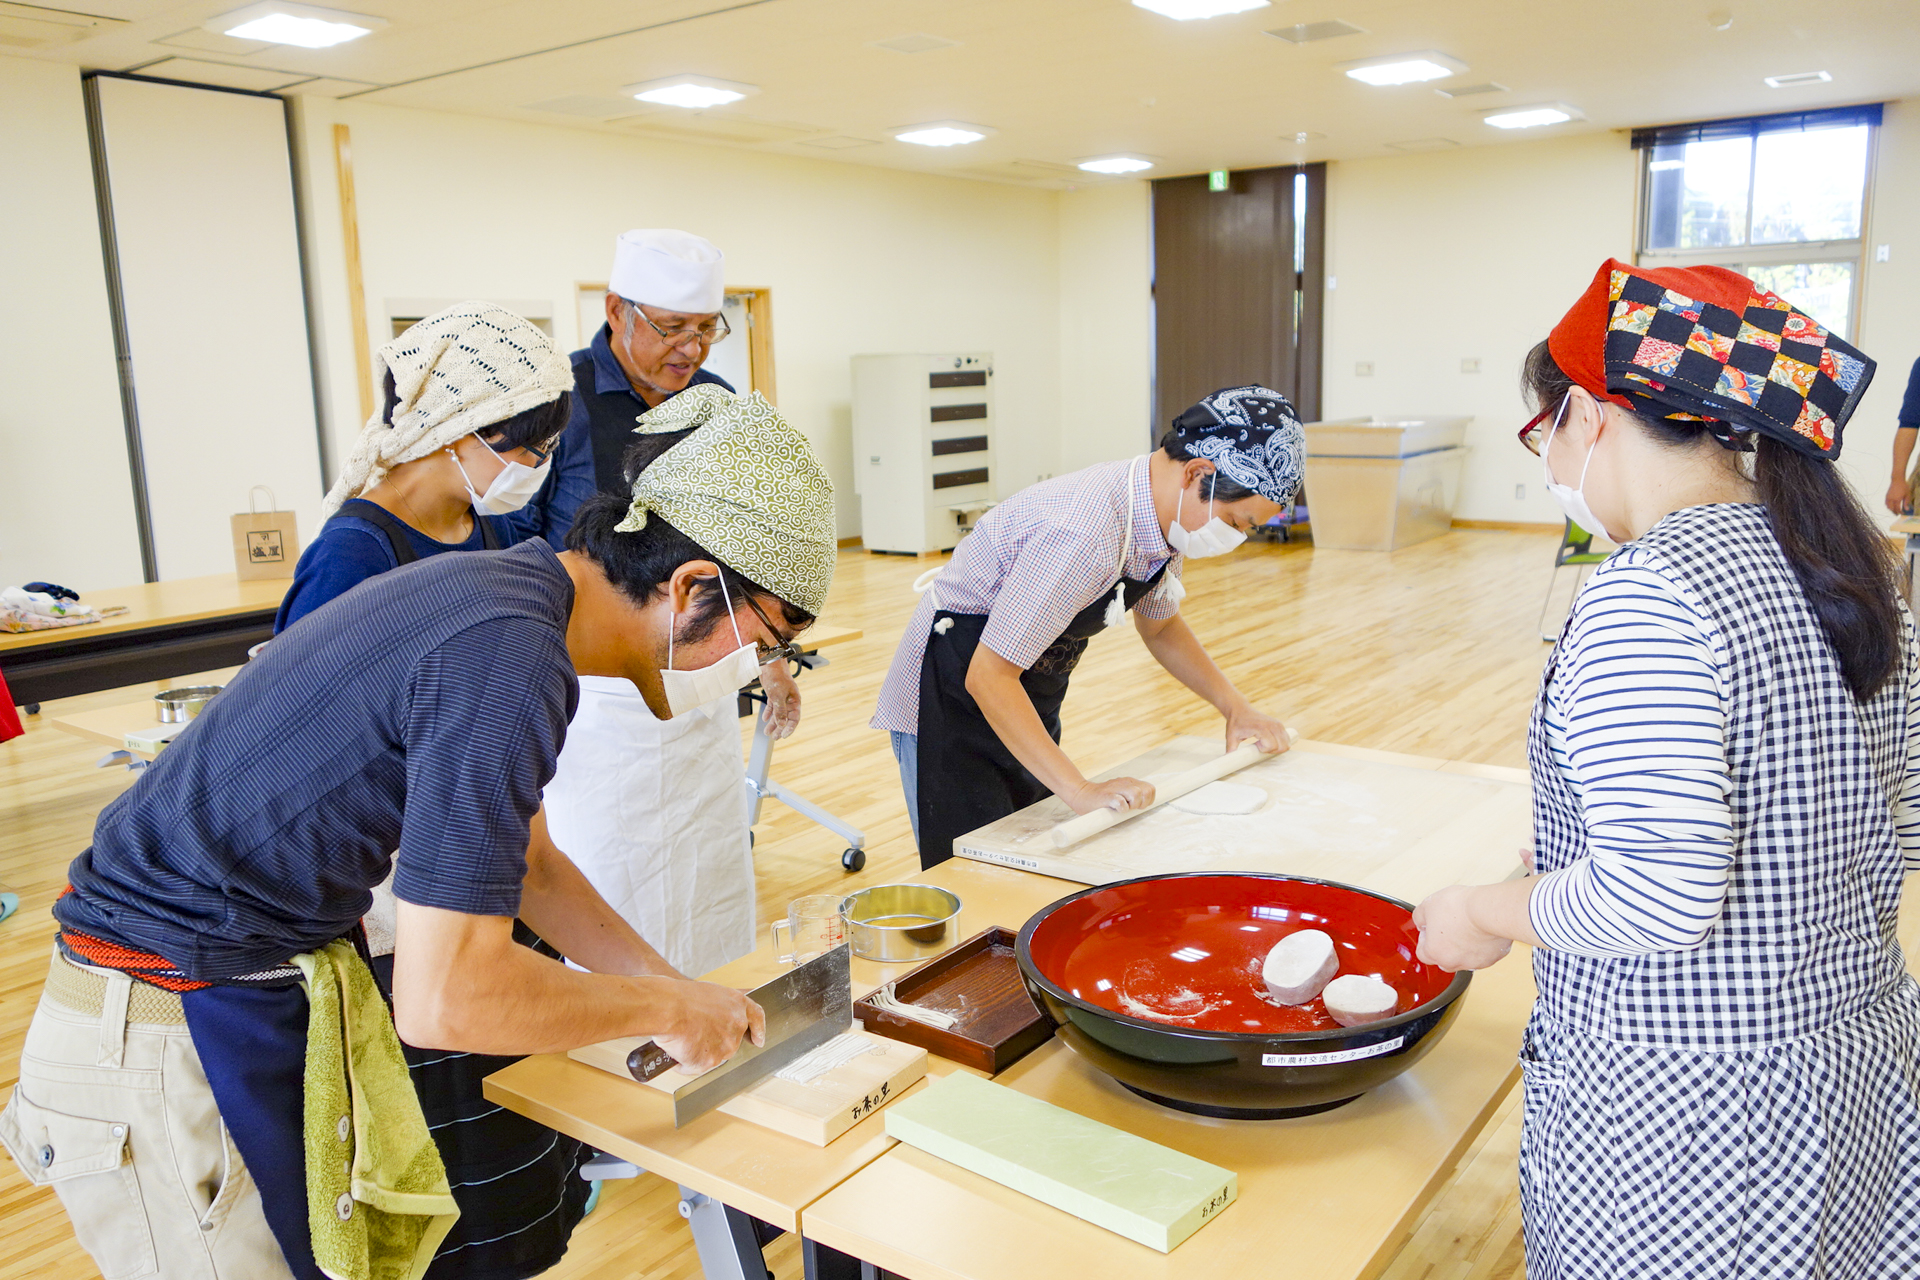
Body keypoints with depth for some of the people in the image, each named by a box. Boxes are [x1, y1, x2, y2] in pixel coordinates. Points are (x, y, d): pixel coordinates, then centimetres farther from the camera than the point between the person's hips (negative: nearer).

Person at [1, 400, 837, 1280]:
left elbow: (526, 861, 15)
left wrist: (677, 990, 10)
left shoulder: (506, 584, 3)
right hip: (168, 1037, -9)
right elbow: (444, 998, -28)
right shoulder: (508, 651, -28)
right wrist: (661, 1008, -13)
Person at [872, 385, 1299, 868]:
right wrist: (1082, 791, -34)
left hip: (1032, 696, 9)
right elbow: (988, 676, -32)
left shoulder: (1168, 514, -5)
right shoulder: (1081, 536, -34)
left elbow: (1160, 626, 16)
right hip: (953, 698, -9)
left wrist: (1235, 705, 6)